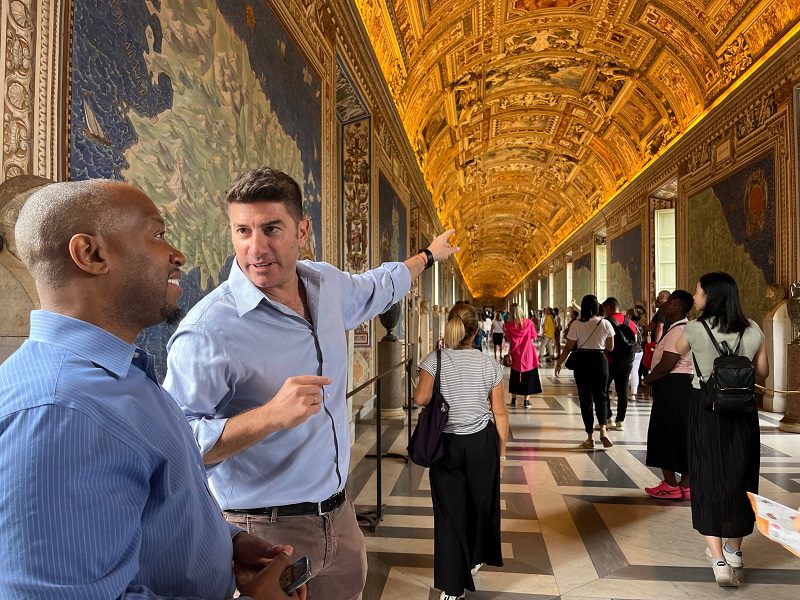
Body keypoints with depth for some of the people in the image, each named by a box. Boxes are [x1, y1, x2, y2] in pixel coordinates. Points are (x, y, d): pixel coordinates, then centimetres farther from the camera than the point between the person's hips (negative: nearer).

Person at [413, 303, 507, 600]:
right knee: (480, 502, 22)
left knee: (449, 510, 8)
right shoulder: (490, 365, -5)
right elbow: (499, 413, -2)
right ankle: (475, 559, 43)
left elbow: (421, 398, -16)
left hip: (446, 444, -1)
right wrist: (501, 451, 9)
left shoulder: (435, 360, -9)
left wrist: (442, 395, 5)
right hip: (482, 442, 1)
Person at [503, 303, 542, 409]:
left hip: (515, 354, 1)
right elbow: (534, 338, 0)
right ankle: (526, 401, 6)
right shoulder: (529, 322, -6)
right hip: (528, 354, -1)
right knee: (528, 376, 7)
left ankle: (513, 399, 19)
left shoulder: (509, 325, -6)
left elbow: (508, 340, -5)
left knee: (515, 376, 15)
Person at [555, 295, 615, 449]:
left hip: (582, 362, -1)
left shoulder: (576, 325, -9)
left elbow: (568, 347, -7)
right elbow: (610, 347, 4)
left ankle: (590, 438, 11)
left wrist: (559, 363, 5)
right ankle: (603, 430, -9)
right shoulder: (605, 324, -4)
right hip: (600, 361, 1)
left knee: (585, 399, 7)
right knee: (600, 397, 13)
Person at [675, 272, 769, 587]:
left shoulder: (695, 329, -9)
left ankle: (719, 560, -7)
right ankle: (734, 549, 33)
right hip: (743, 411, 4)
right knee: (739, 479, 16)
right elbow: (763, 371, 11)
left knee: (708, 479, 2)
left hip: (706, 409, -3)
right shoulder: (752, 330, 0)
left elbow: (678, 350, 12)